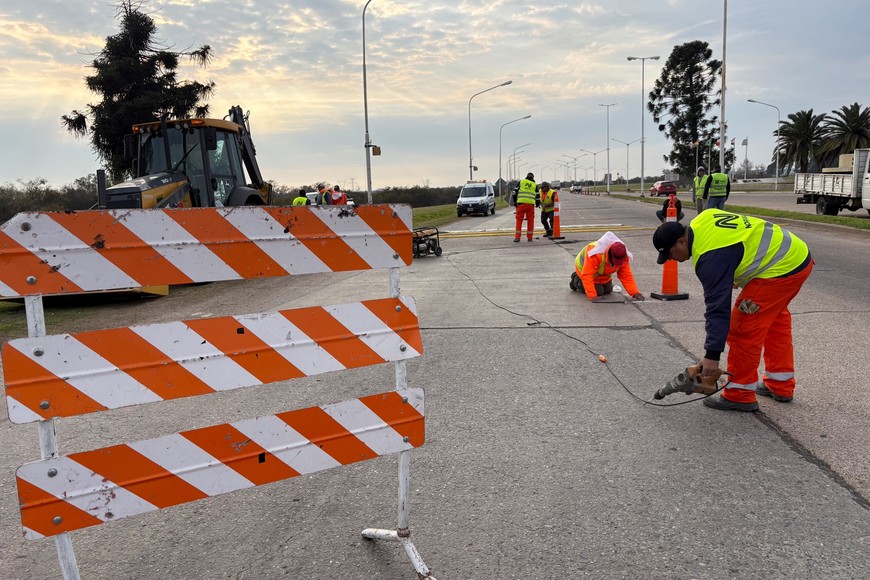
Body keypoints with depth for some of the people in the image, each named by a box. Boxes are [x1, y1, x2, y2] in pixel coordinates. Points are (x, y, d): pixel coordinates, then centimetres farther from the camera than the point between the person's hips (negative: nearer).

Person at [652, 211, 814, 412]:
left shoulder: (709, 256, -22)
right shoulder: (703, 219, 4)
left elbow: (718, 307, -25)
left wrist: (712, 355, -23)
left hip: (781, 269, -11)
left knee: (744, 328, -5)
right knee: (775, 320, 23)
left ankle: (740, 395, 5)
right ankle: (781, 386, 34)